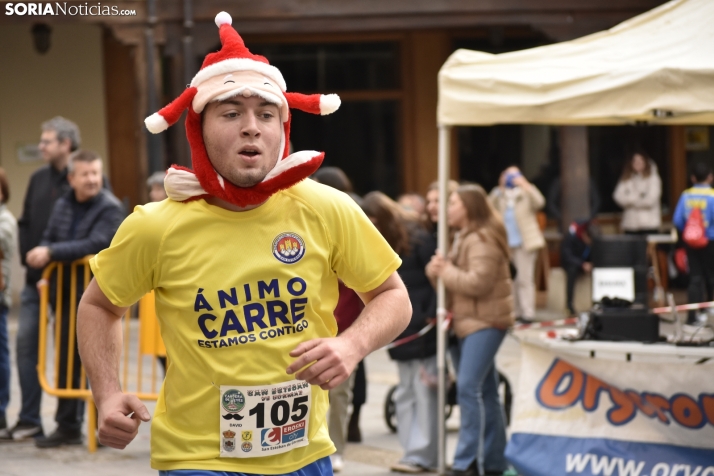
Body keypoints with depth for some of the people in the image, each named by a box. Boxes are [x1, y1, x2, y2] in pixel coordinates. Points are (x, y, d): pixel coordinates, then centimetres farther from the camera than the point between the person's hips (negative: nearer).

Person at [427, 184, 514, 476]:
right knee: (485, 392, 11)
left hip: (485, 322, -10)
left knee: (469, 388, -16)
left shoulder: (482, 239, -13)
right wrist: (436, 269, -5)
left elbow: (478, 282, -23)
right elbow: (454, 276, 16)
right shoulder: (464, 238, 19)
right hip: (469, 322, 10)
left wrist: (446, 271, -13)